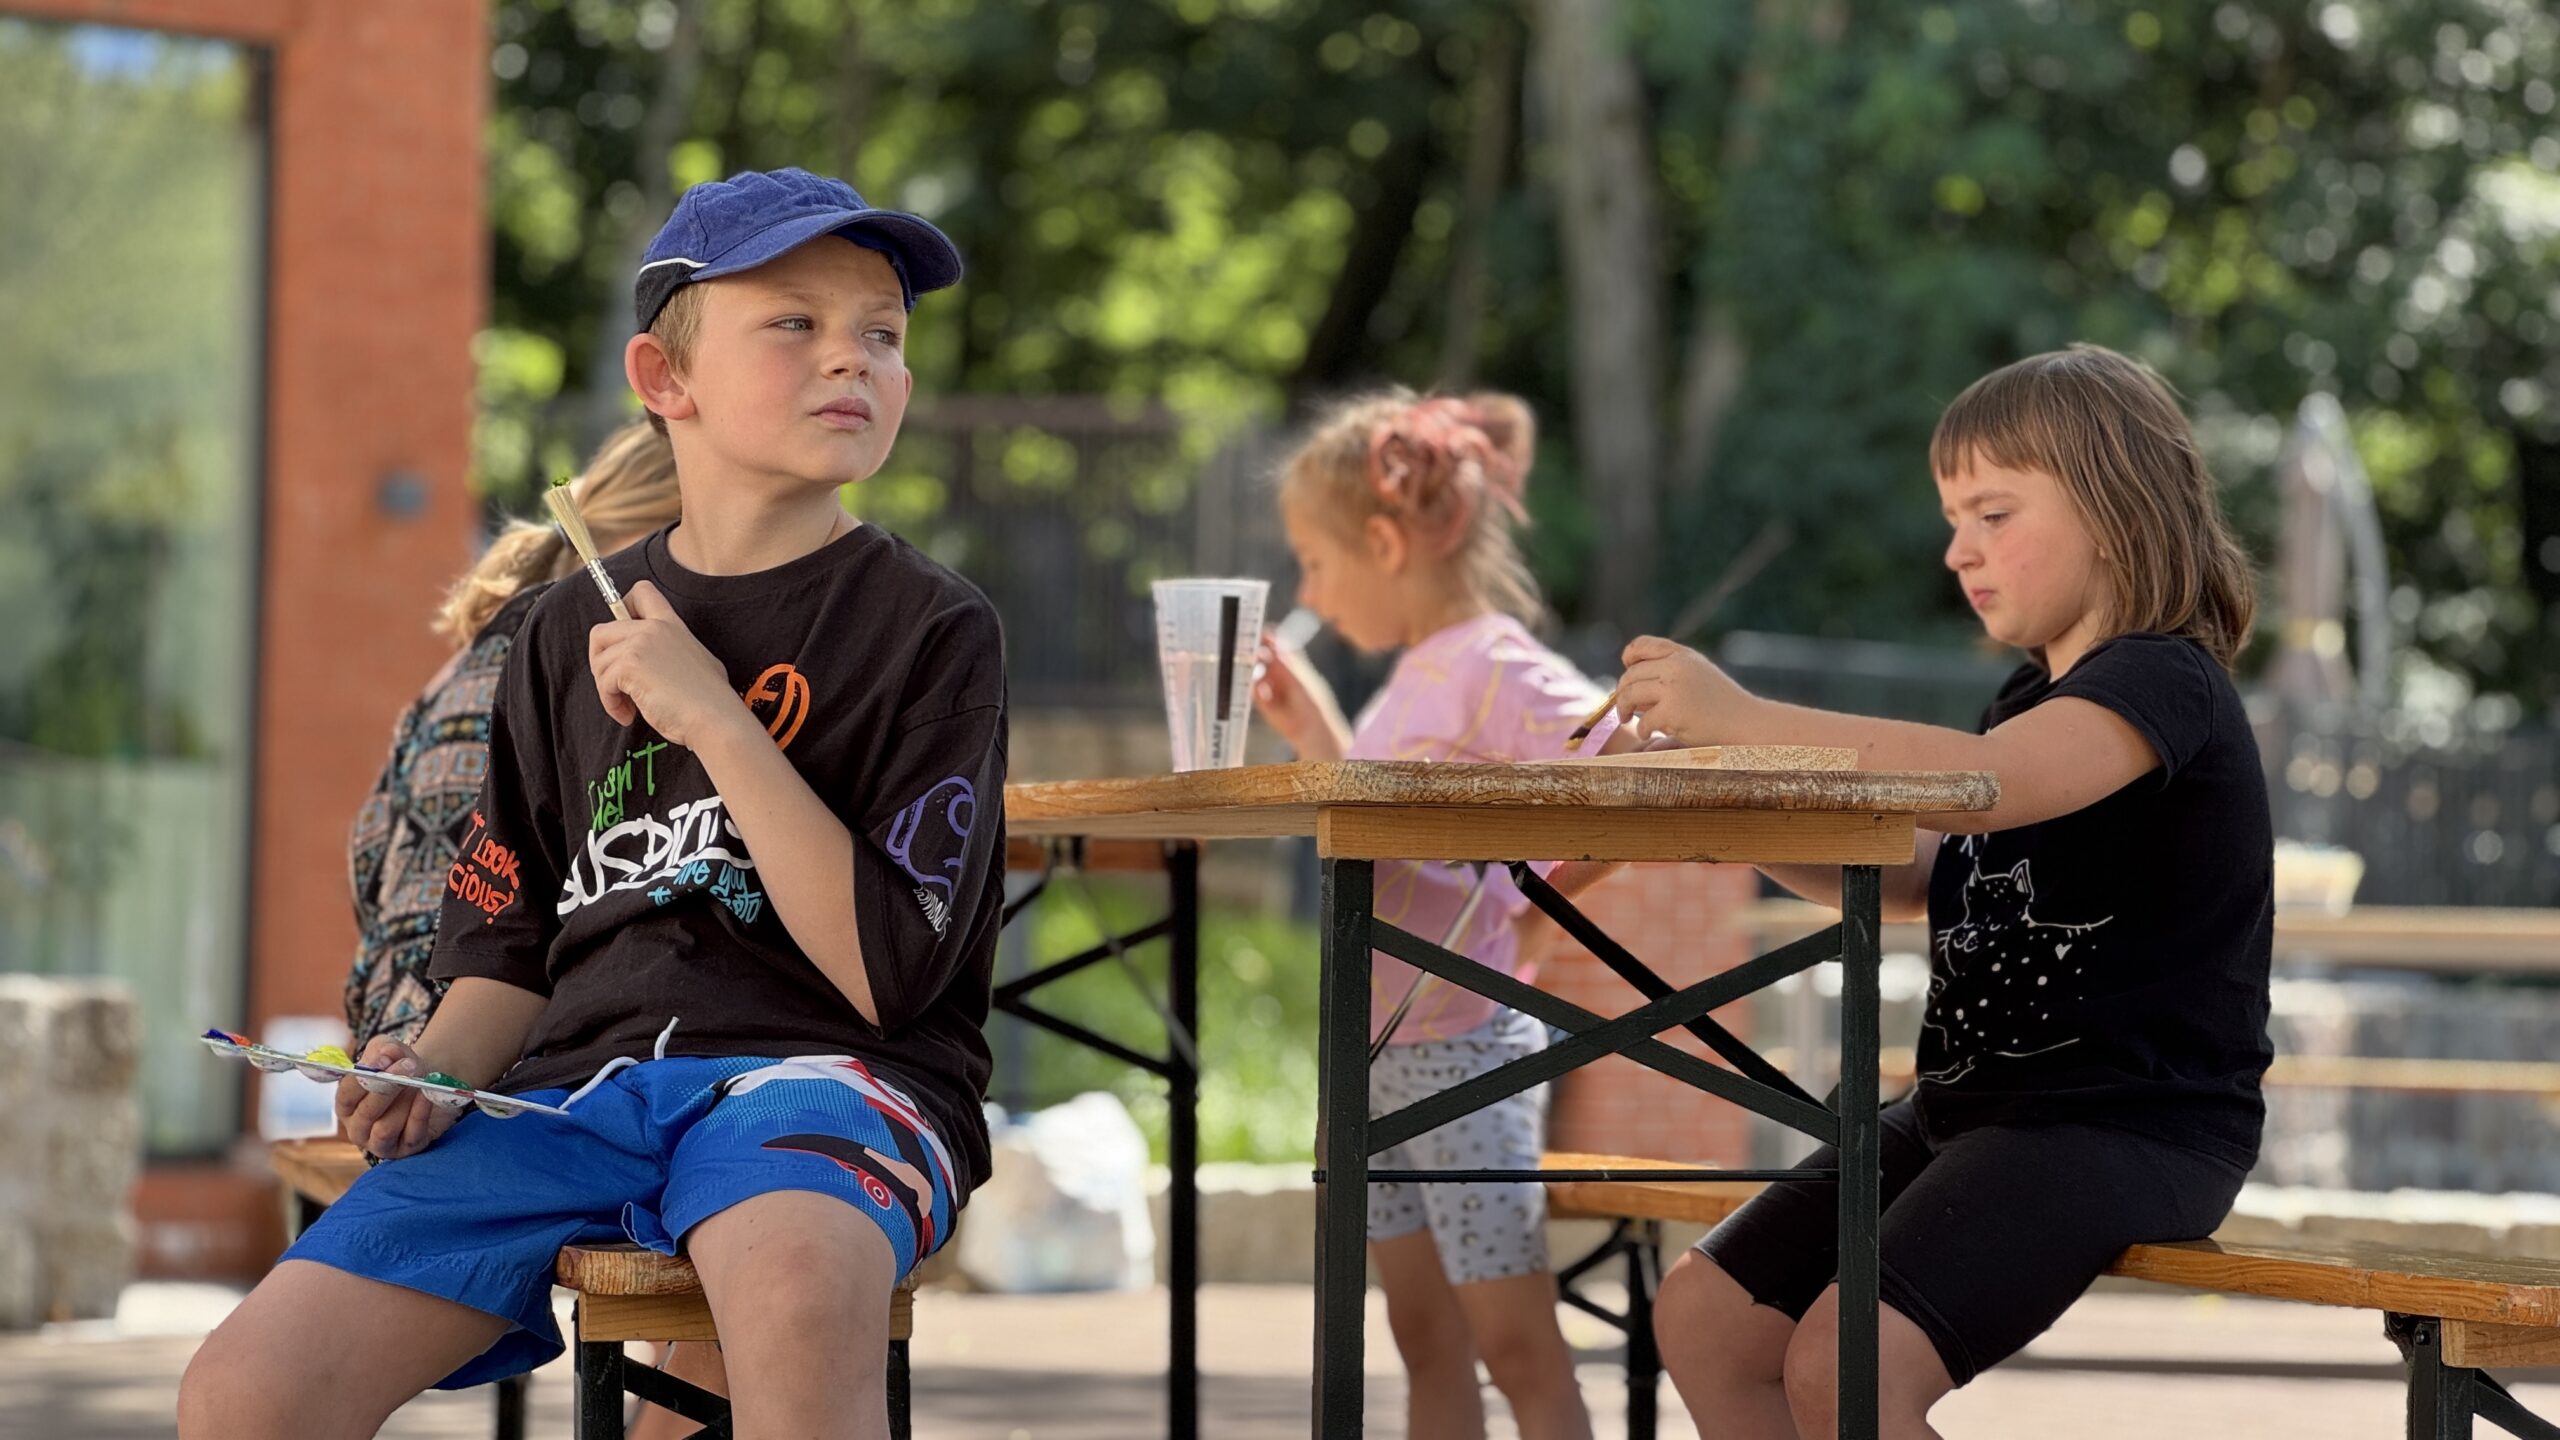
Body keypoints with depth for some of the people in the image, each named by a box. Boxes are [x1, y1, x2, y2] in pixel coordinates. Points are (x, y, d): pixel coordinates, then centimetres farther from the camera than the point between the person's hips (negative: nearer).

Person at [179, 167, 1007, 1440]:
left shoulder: (932, 630, 3)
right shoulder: (569, 634, 17)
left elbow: (888, 972, -7)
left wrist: (712, 719, -10)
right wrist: (439, 1071, -2)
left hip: (817, 1068, -4)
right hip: (578, 1082, 4)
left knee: (795, 1293, -43)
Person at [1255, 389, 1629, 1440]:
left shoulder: (1496, 670, -14)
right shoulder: (1415, 676, 14)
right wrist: (1311, 730, 23)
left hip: (1465, 1048, -9)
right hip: (1382, 1053, 9)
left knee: (1516, 1343, -6)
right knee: (1425, 1340, 12)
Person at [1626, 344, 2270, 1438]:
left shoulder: (2162, 686, -13)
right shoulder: (2034, 695, 20)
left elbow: (1982, 782, -32)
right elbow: (1916, 879, 18)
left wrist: (1744, 718, -35)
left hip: (2127, 1125, -10)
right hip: (1972, 1103, 10)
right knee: (1704, 1316, 1)